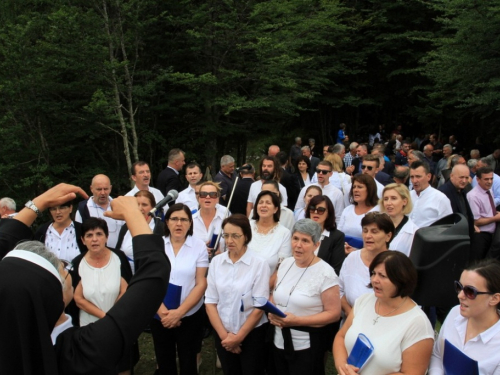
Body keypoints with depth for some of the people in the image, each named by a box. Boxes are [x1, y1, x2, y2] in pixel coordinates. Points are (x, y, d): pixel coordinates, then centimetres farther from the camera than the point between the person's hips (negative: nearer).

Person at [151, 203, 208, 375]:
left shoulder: (199, 246, -7)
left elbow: (201, 284, -8)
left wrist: (179, 312, -16)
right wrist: (162, 311, -15)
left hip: (190, 316, -1)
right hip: (160, 316, 1)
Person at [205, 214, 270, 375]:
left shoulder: (259, 264, -13)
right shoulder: (216, 262, -3)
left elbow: (259, 307, -10)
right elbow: (210, 301, 0)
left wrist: (239, 337, -7)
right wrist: (224, 335, -6)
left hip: (252, 334, -3)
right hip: (222, 334, 3)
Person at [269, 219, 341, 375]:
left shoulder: (325, 273, -15)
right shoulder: (286, 264, 4)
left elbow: (334, 313, -15)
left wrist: (296, 320, -22)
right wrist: (272, 313, -8)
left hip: (306, 346, -6)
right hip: (279, 342, 6)